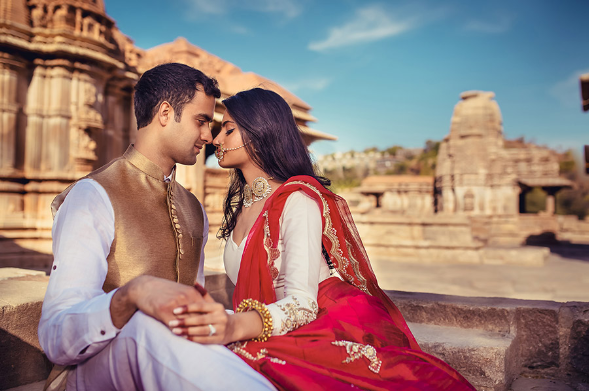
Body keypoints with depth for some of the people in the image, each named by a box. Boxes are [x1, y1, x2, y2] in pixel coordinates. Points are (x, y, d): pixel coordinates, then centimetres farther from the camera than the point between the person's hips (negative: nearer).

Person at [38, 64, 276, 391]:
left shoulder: (193, 210, 15)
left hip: (175, 360, 4)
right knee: (147, 325, -36)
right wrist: (133, 293, -37)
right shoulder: (92, 196, -8)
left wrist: (215, 317, -9)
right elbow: (56, 339, -17)